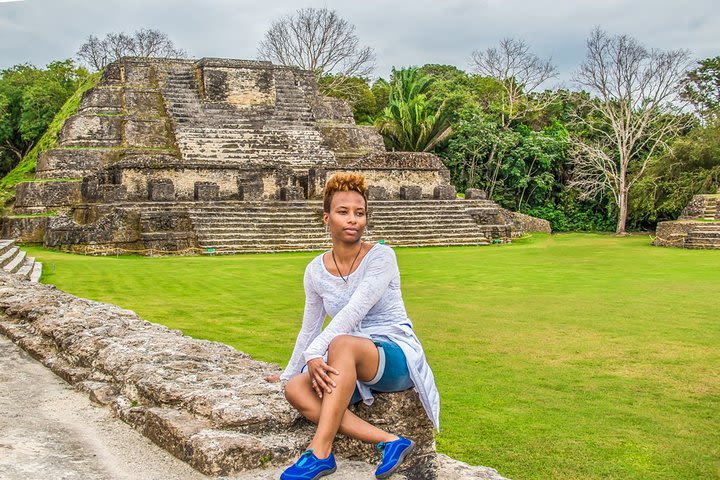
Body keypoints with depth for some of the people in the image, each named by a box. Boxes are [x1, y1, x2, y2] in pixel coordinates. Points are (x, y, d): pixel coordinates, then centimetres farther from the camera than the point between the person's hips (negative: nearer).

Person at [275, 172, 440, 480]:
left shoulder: (381, 257, -10)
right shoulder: (316, 271, 5)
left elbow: (354, 312, -23)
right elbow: (309, 329, 15)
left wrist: (316, 352, -31)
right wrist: (290, 372, 15)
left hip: (396, 356, -5)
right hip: (346, 364, 5)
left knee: (342, 343, -36)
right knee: (295, 389, -23)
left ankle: (320, 452, -35)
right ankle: (388, 441, -29)